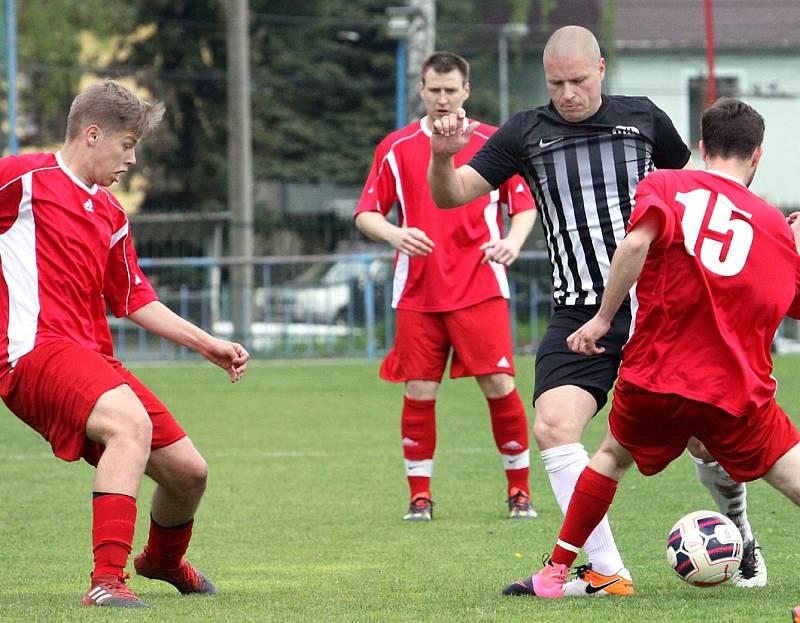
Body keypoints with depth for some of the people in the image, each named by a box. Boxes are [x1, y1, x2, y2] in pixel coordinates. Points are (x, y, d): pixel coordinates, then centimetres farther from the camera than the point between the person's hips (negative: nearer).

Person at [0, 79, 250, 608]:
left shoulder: (111, 215, 21)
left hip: (92, 356, 9)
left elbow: (135, 300, 27)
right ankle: (108, 580, -40)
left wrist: (207, 344, 24)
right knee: (130, 421, -35)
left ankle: (164, 560, 44)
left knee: (188, 470, 10)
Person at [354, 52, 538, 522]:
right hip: (418, 292, 1)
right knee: (419, 392, -2)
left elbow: (525, 205, 7)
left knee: (499, 384, -9)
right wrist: (395, 234, -12)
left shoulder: (493, 143, 5)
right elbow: (366, 214, 9)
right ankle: (420, 495, 9)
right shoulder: (396, 149, 7)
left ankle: (520, 489, 3)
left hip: (479, 287, -1)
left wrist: (513, 241, -13)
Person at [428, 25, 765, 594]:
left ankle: (739, 531, 31)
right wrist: (443, 157, -18)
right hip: (579, 314, 0)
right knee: (553, 427, -20)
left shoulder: (643, 119, 6)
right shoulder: (525, 135, 5)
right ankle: (607, 573, -15)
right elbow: (452, 195, 2)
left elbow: (693, 184, 22)